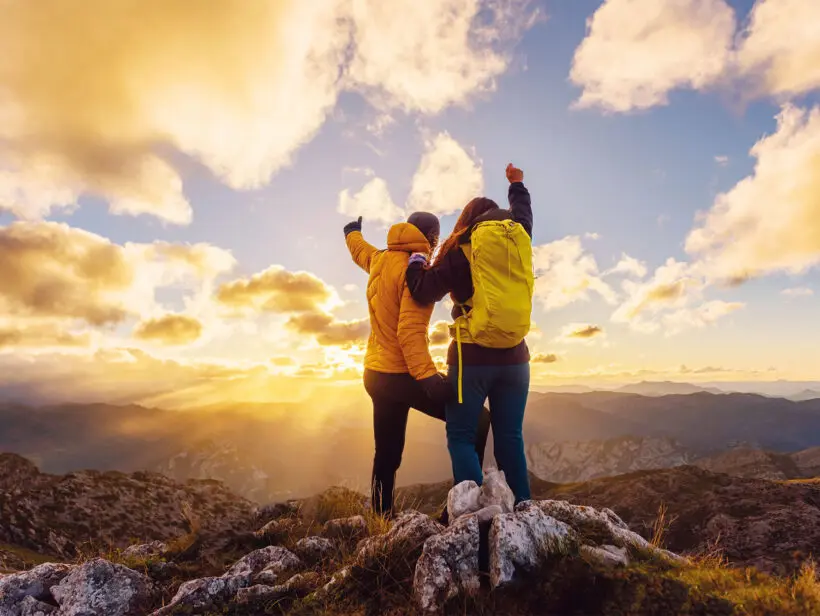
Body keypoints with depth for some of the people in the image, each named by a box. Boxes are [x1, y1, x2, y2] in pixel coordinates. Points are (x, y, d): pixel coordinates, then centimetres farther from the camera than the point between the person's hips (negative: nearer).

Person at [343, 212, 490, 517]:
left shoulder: (380, 260, 9)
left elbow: (360, 249, 33)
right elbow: (410, 331, -24)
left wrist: (352, 232, 55)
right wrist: (428, 376, -30)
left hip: (376, 374, 9)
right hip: (402, 375, -8)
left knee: (386, 455, 17)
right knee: (475, 421, -2)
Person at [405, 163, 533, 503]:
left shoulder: (461, 249, -4)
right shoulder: (520, 239, 9)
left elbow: (424, 292, -9)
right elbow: (523, 213, 32)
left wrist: (416, 264, 10)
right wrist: (517, 185, 49)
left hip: (473, 357, -4)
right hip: (514, 357, 5)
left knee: (461, 436, 3)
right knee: (510, 437, 11)